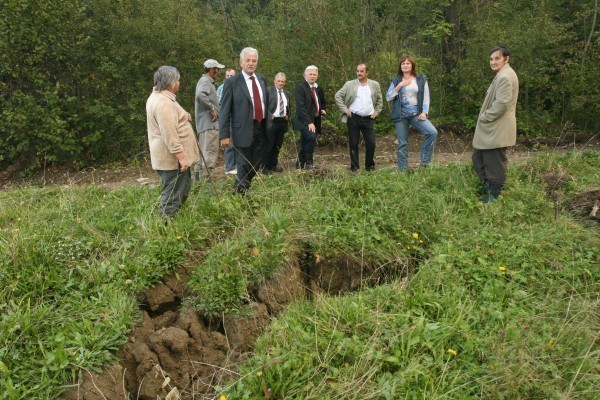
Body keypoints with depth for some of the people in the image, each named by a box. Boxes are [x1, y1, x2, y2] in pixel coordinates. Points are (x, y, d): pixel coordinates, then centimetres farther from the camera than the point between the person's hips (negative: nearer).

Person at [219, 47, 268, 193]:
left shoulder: (262, 79, 11)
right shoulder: (232, 82, -6)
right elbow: (225, 110, -7)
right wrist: (224, 135, -12)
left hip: (261, 128, 6)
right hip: (244, 130, -5)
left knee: (256, 166, 11)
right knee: (244, 166, -1)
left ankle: (244, 191, 28)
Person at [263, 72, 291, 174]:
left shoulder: (287, 93, 15)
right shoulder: (268, 90, -5)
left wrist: (288, 116, 8)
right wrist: (269, 115, -17)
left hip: (283, 122, 6)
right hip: (271, 121, -6)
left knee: (278, 145, 12)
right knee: (269, 145, -1)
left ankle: (274, 164, 25)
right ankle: (266, 166, 8)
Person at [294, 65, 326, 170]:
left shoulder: (319, 89, 14)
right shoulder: (300, 87, -8)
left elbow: (322, 103, 30)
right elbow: (300, 106, -17)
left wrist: (323, 110, 7)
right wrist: (309, 122, -23)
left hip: (315, 121, 7)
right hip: (304, 121, -7)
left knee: (305, 144, 8)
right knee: (312, 137, -27)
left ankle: (300, 165, 20)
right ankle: (309, 163, -14)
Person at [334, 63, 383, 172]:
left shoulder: (375, 85, 9)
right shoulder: (349, 84, 2)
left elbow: (380, 100, 19)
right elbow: (338, 96, 4)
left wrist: (376, 112, 10)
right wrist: (344, 109, -3)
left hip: (368, 119, 1)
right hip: (353, 118, -1)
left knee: (371, 143, -2)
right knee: (353, 144, 2)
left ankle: (370, 166, 14)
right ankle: (354, 168, 12)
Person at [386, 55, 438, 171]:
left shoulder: (421, 79, 6)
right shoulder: (396, 81, 7)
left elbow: (426, 97, 5)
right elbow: (388, 97, -1)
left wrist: (424, 112, -8)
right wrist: (399, 86, -11)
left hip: (416, 114, 0)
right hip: (401, 115, 0)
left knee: (433, 132, -20)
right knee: (402, 144, 3)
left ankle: (425, 161, -8)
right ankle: (403, 170, 12)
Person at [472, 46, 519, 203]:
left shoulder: (505, 76, -19)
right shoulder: (501, 75, 16)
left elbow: (501, 104, -25)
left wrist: (484, 117, -14)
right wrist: (484, 118, 12)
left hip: (497, 130, -11)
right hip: (491, 128, 11)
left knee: (494, 163, 1)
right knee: (478, 157, 19)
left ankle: (495, 195, 14)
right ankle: (487, 186, 33)